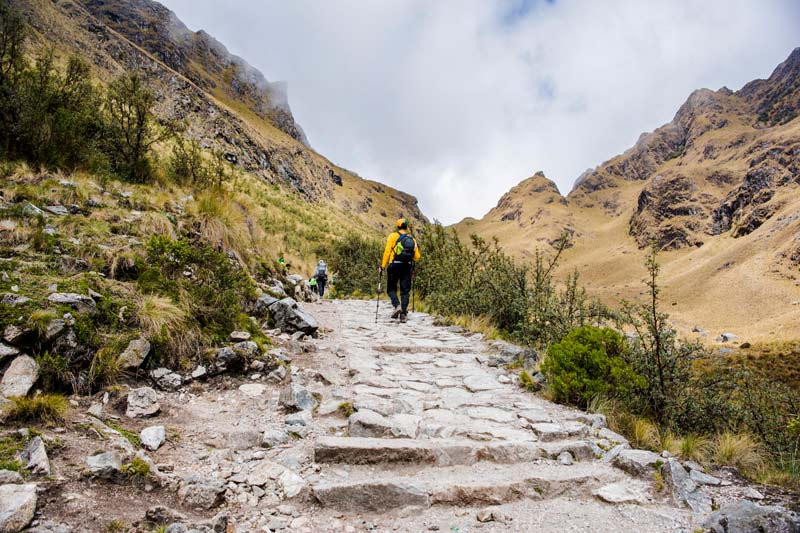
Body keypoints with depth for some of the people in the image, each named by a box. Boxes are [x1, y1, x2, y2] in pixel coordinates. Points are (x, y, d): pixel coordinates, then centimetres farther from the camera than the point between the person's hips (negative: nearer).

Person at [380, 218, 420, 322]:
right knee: (405, 291, 8)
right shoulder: (412, 239, 11)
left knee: (391, 289, 11)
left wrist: (383, 265, -5)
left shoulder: (393, 236, 1)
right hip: (408, 267, 3)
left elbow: (387, 251, -8)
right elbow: (417, 257, 10)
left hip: (394, 266, -3)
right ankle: (403, 314, 2)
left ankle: (397, 306, -13)